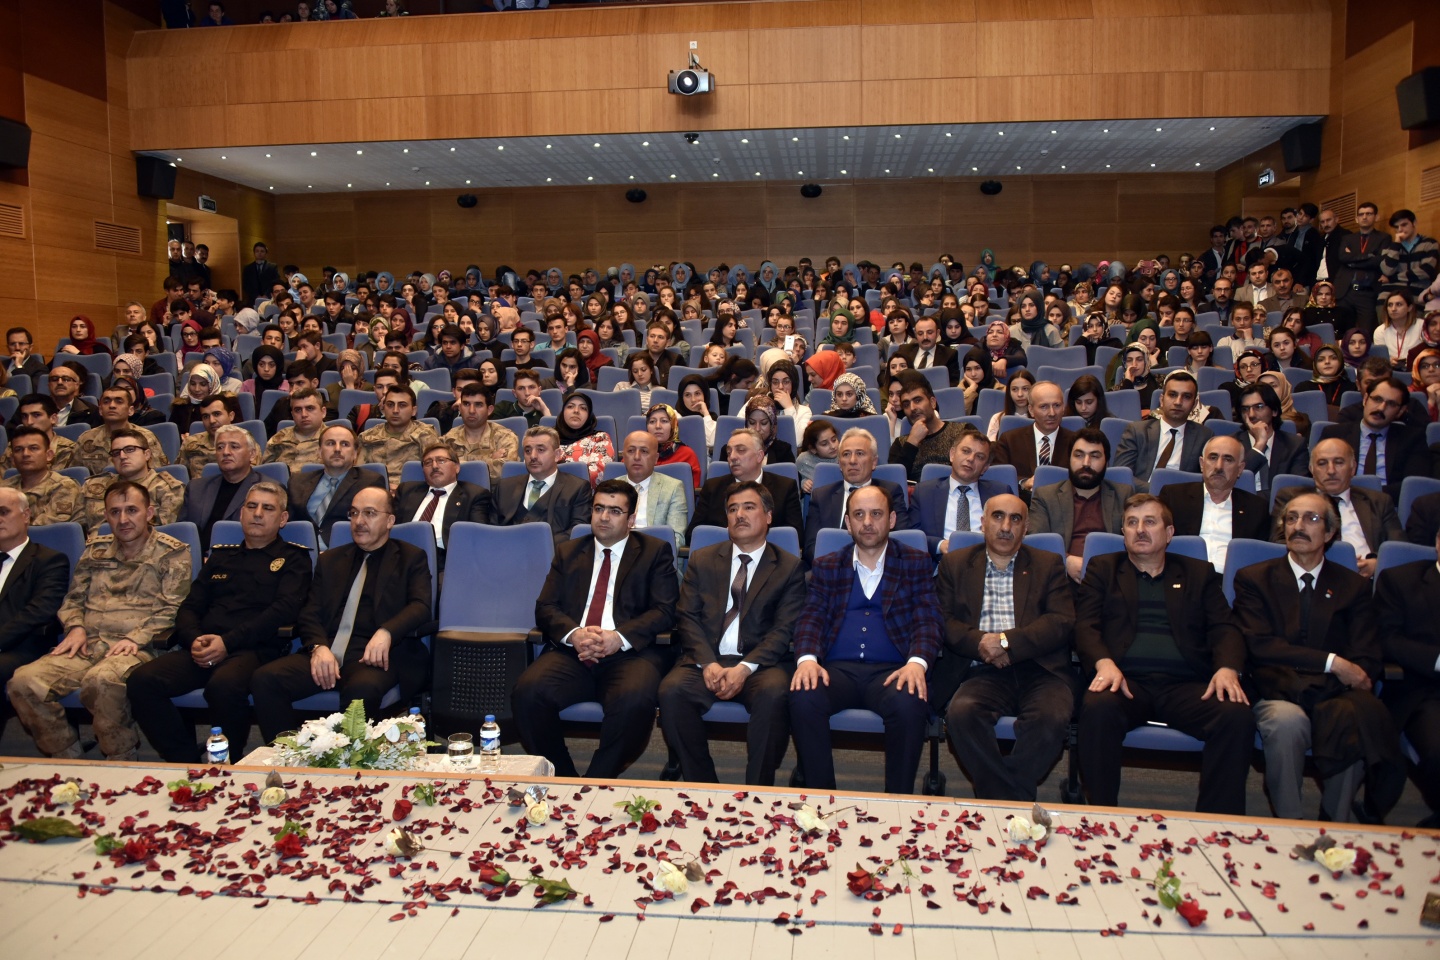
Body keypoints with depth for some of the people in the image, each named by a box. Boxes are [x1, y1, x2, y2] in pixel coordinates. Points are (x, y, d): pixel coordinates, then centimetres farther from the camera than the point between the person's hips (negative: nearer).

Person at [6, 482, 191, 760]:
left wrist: (136, 637, -15)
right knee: (23, 682, -20)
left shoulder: (172, 553, 6)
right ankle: (67, 758, -4)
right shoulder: (95, 549, 22)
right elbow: (74, 598, 24)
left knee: (101, 680, -38)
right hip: (88, 644, 5)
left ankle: (120, 763, -16)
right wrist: (75, 627, 3)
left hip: (138, 648, -5)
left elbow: (173, 609, -1)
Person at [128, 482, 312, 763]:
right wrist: (195, 639, -3)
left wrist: (228, 642, -14)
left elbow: (284, 610, -4)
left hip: (255, 650, -5)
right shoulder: (221, 555, 26)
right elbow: (189, 608, 21)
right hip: (203, 650, 5)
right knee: (142, 681, -22)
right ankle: (187, 763, -10)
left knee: (224, 685, -37)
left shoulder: (293, 558, 12)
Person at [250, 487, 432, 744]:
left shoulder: (411, 558, 13)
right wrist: (318, 647, -9)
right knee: (264, 679, -22)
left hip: (374, 655, -4)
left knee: (362, 688, -38)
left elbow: (421, 607, -2)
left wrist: (386, 632, -23)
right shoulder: (331, 559, 24)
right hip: (326, 652, 4)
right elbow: (309, 614, 14)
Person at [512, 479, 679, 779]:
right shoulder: (568, 552, 22)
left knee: (635, 700, -36)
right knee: (528, 692, -27)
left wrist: (620, 638, -15)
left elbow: (665, 611, 2)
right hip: (571, 653, 3)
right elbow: (545, 607, 12)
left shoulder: (655, 552, 14)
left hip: (629, 653, -3)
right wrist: (573, 634, -11)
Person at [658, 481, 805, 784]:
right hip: (706, 659, 2)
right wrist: (708, 663, -12)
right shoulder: (702, 560, 17)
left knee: (774, 694, -35)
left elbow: (785, 630, -1)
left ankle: (758, 791, -18)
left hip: (761, 664, -2)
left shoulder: (789, 568, 10)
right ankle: (702, 789, -13)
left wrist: (745, 668, -17)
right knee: (671, 690, -29)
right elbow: (687, 617, 7)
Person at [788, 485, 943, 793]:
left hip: (891, 671, -1)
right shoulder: (826, 567, 20)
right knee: (803, 698, -31)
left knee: (909, 705, -35)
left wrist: (917, 663, -17)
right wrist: (807, 658, -14)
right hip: (836, 669, 1)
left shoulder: (916, 563, 16)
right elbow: (811, 618, 9)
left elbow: (929, 621, 4)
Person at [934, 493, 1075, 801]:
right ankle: (1016, 802, -18)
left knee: (1052, 717, -32)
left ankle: (1001, 802, -16)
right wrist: (980, 642, -13)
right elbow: (942, 621, 7)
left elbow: (1063, 622, 2)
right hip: (982, 673, 0)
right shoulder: (955, 564, 18)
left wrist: (1007, 641, -12)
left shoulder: (1048, 565, 16)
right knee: (961, 713, -32)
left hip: (1039, 670, 0)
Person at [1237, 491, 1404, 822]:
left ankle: (1335, 828, -12)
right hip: (1279, 696, -1)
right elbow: (1259, 644, -4)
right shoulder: (1254, 579, 12)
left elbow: (1367, 660, 7)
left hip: (1335, 697, 2)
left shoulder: (1353, 586, 18)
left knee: (1357, 720, -34)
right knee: (1287, 721, -36)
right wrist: (1332, 662, -12)